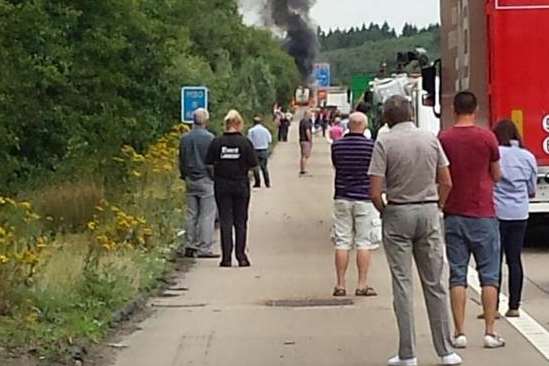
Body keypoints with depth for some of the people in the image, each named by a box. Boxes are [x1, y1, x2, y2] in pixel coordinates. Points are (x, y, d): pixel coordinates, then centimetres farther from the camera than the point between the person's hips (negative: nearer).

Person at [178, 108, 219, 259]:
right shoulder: (209, 138, -12)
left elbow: (181, 161, 14)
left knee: (191, 214, 11)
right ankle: (204, 248, -5)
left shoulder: (185, 139, 7)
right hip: (206, 180, -6)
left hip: (190, 180, 6)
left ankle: (191, 246, 13)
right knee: (207, 215, -3)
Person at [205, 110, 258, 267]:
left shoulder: (217, 142, -5)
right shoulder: (245, 142, -8)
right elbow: (253, 163, -7)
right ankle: (241, 257, 7)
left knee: (225, 221, 4)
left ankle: (226, 257, 0)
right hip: (241, 185, -1)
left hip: (222, 185, 1)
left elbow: (209, 163, -4)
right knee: (240, 221, 8)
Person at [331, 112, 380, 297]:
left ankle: (340, 285, 6)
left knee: (342, 243, 6)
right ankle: (362, 285, 0)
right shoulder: (371, 146, -8)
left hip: (342, 197, 3)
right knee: (364, 243, 1)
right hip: (364, 198, -3)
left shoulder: (337, 145, 1)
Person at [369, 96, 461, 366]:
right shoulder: (431, 139, 3)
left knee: (402, 284, 2)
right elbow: (446, 183, 3)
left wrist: (384, 211, 6)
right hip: (429, 212, 3)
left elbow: (375, 191, -12)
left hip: (398, 214, -3)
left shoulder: (384, 143, -7)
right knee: (434, 283, 8)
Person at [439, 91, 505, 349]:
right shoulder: (487, 138, -7)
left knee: (457, 276, 5)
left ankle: (459, 333, 4)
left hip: (453, 215, 2)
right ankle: (490, 332, 5)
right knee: (489, 275, 6)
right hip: (483, 214, -1)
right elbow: (497, 176, 4)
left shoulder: (443, 140, -3)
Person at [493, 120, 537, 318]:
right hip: (520, 214, 4)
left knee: (494, 261, 0)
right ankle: (514, 307, 10)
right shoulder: (528, 157, 5)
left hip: (497, 212, -4)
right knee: (515, 260, 9)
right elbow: (532, 191, 11)